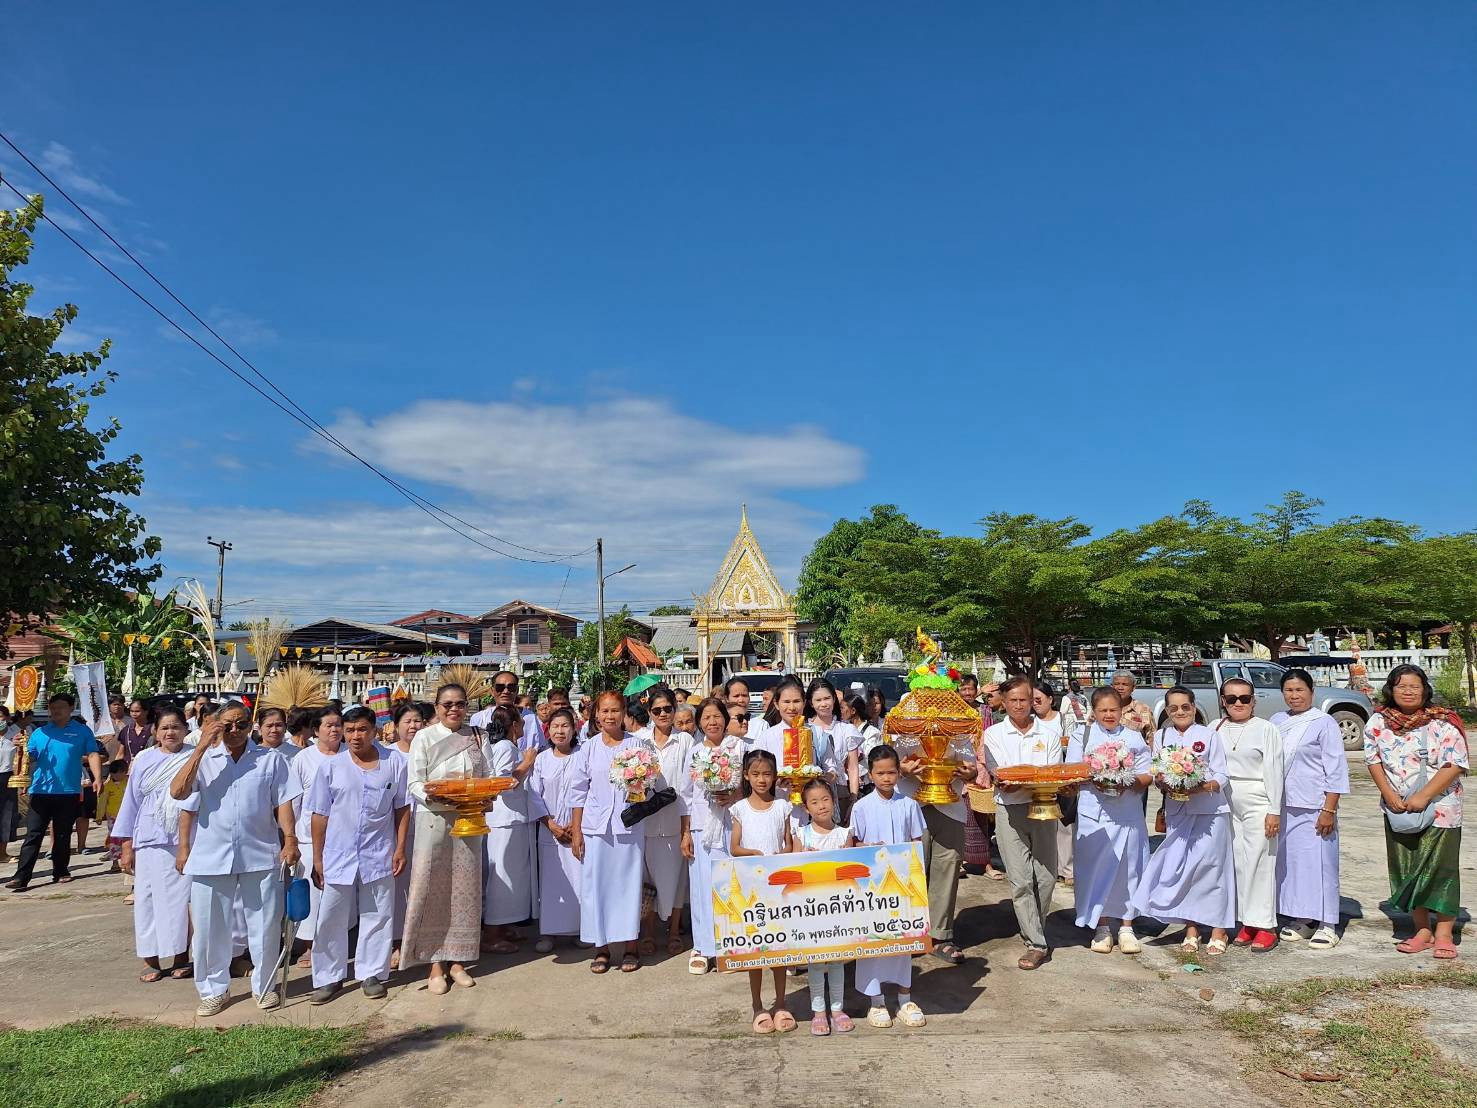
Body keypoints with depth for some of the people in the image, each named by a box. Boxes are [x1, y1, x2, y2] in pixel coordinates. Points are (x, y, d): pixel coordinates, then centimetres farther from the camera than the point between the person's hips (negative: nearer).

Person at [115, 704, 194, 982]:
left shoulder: (195, 758, 1)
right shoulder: (144, 759, 4)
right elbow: (132, 801, 8)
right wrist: (127, 847, 5)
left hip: (186, 841, -1)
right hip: (150, 841, 1)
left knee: (182, 897, 4)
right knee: (148, 899, 5)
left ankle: (181, 957, 17)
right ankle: (151, 961, 16)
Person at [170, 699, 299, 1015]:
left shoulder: (271, 760, 3)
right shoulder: (204, 759, 3)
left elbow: (283, 803, 1)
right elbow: (178, 793, -10)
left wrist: (290, 840, -8)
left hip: (260, 856, 0)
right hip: (210, 858, 0)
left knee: (265, 925, 7)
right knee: (209, 928, 9)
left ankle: (264, 985, 26)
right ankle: (214, 989, 26)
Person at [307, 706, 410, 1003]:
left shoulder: (394, 762, -2)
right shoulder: (332, 767, -1)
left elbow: (402, 808, 3)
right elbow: (319, 815, 2)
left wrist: (400, 848, -1)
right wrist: (317, 859, 1)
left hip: (378, 856, 0)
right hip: (338, 856, 0)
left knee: (377, 917, 9)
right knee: (331, 919, 7)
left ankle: (371, 974, 24)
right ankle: (329, 977, 22)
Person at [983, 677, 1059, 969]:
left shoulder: (1048, 735, 8)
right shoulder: (993, 734, 5)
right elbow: (996, 775, -5)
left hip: (1042, 809, 2)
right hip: (1009, 811, -2)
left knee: (1046, 878, 6)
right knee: (1020, 880, -6)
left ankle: (1034, 932, 27)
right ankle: (1036, 945, -2)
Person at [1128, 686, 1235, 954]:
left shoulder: (1209, 736, -1)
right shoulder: (1161, 738, 8)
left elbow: (1222, 776, -3)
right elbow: (1155, 774, 10)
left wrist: (1202, 787, -20)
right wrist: (1161, 782, -12)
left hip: (1209, 809, -3)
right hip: (1176, 810, 3)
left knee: (1210, 864, -2)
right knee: (1178, 867, 2)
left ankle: (1218, 929, 12)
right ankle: (1190, 928, 16)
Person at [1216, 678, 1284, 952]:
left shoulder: (1265, 729, -4)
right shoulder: (1216, 729, 8)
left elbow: (1273, 772, -6)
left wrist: (1274, 811, -9)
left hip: (1257, 802, -4)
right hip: (1228, 803, 4)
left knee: (1259, 862, -4)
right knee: (1238, 863, 8)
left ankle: (1265, 926, 4)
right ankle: (1248, 922, 17)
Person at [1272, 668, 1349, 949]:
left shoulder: (1324, 723, -5)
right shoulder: (1277, 722, 11)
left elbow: (1336, 770, -7)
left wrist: (1329, 810, -12)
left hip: (1314, 807, -5)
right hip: (1284, 806, 5)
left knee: (1319, 862, -2)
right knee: (1289, 861, 9)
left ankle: (1326, 924, 7)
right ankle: (1300, 919, 20)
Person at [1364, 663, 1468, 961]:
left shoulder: (1442, 724, -10)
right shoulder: (1378, 723, 2)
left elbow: (1455, 765, -14)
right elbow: (1373, 760, 5)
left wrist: (1423, 796, -20)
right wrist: (1389, 794, -8)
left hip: (1439, 809, -4)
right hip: (1398, 811, 4)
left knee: (1441, 868, 0)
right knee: (1405, 870, 9)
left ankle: (1443, 934, 10)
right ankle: (1422, 930, 21)